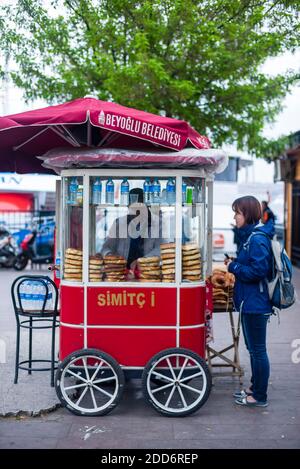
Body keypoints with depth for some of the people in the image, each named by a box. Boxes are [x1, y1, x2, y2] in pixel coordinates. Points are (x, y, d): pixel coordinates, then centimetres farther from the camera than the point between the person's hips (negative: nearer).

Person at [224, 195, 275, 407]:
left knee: (258, 350, 1)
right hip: (250, 302, 10)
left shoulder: (257, 239, -19)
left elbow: (257, 271, -25)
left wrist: (233, 267, -14)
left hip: (255, 304, -10)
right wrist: (235, 262, 4)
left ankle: (260, 397, 12)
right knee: (254, 349, 20)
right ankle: (255, 388, 34)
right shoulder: (250, 235, 11)